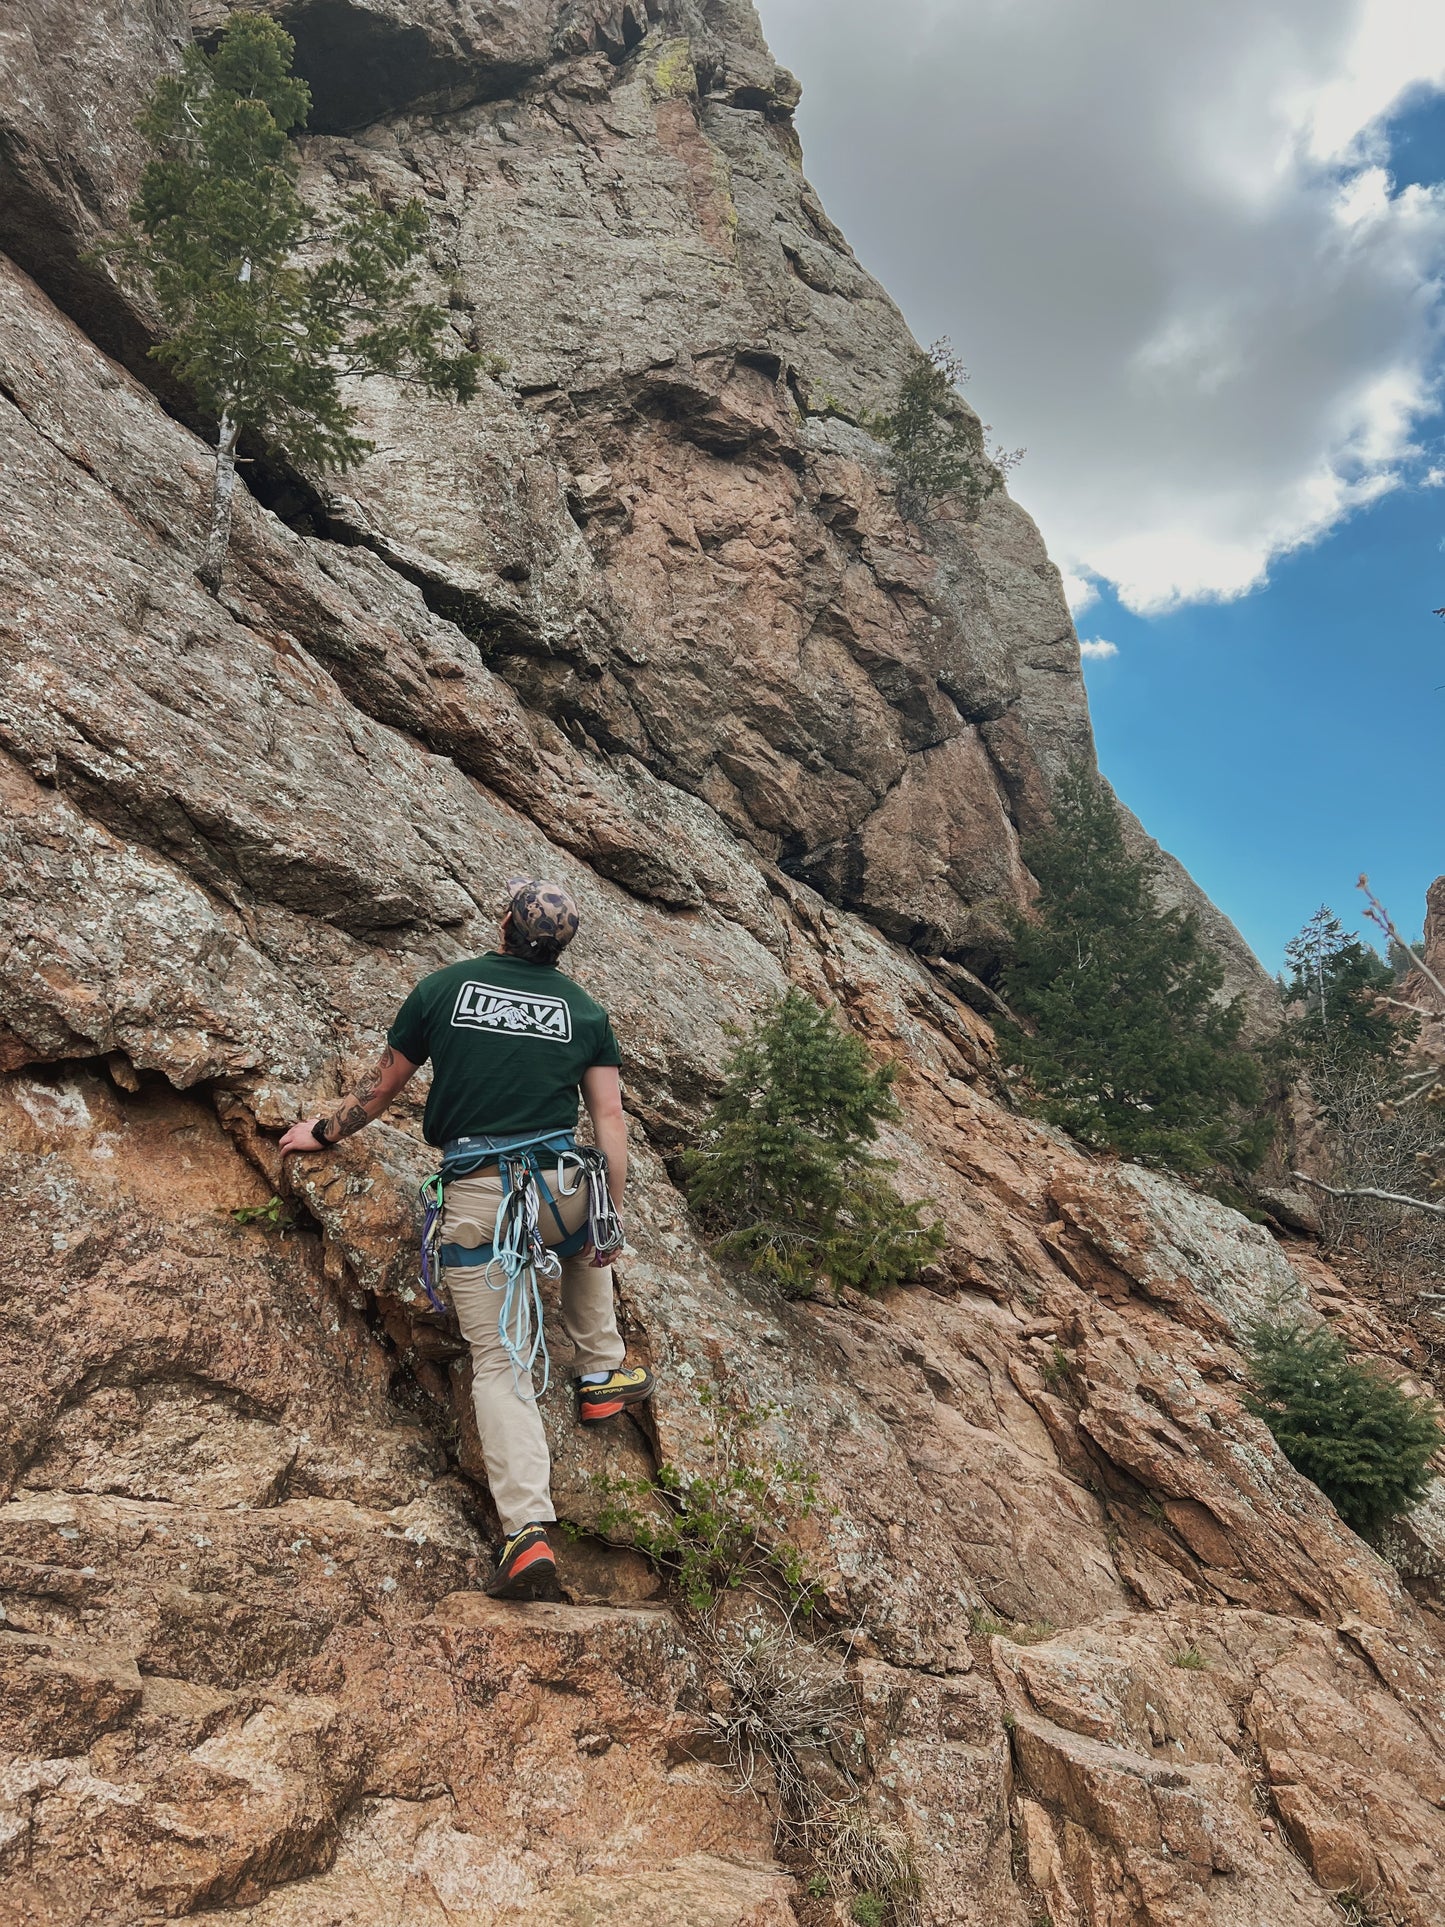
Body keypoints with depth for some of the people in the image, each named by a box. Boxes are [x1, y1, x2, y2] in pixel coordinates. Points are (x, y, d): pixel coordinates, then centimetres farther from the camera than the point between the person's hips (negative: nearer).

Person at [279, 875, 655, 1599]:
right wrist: (612, 1220, 9)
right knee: (588, 1244, 38)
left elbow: (381, 1086, 15)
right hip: (560, 1182, 1)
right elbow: (610, 1120, 4)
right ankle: (602, 1376, 38)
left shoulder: (442, 988, 6)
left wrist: (324, 1133, 32)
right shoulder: (583, 1008, 8)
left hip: (474, 1196, -1)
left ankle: (527, 1531, -5)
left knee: (499, 1362, 4)